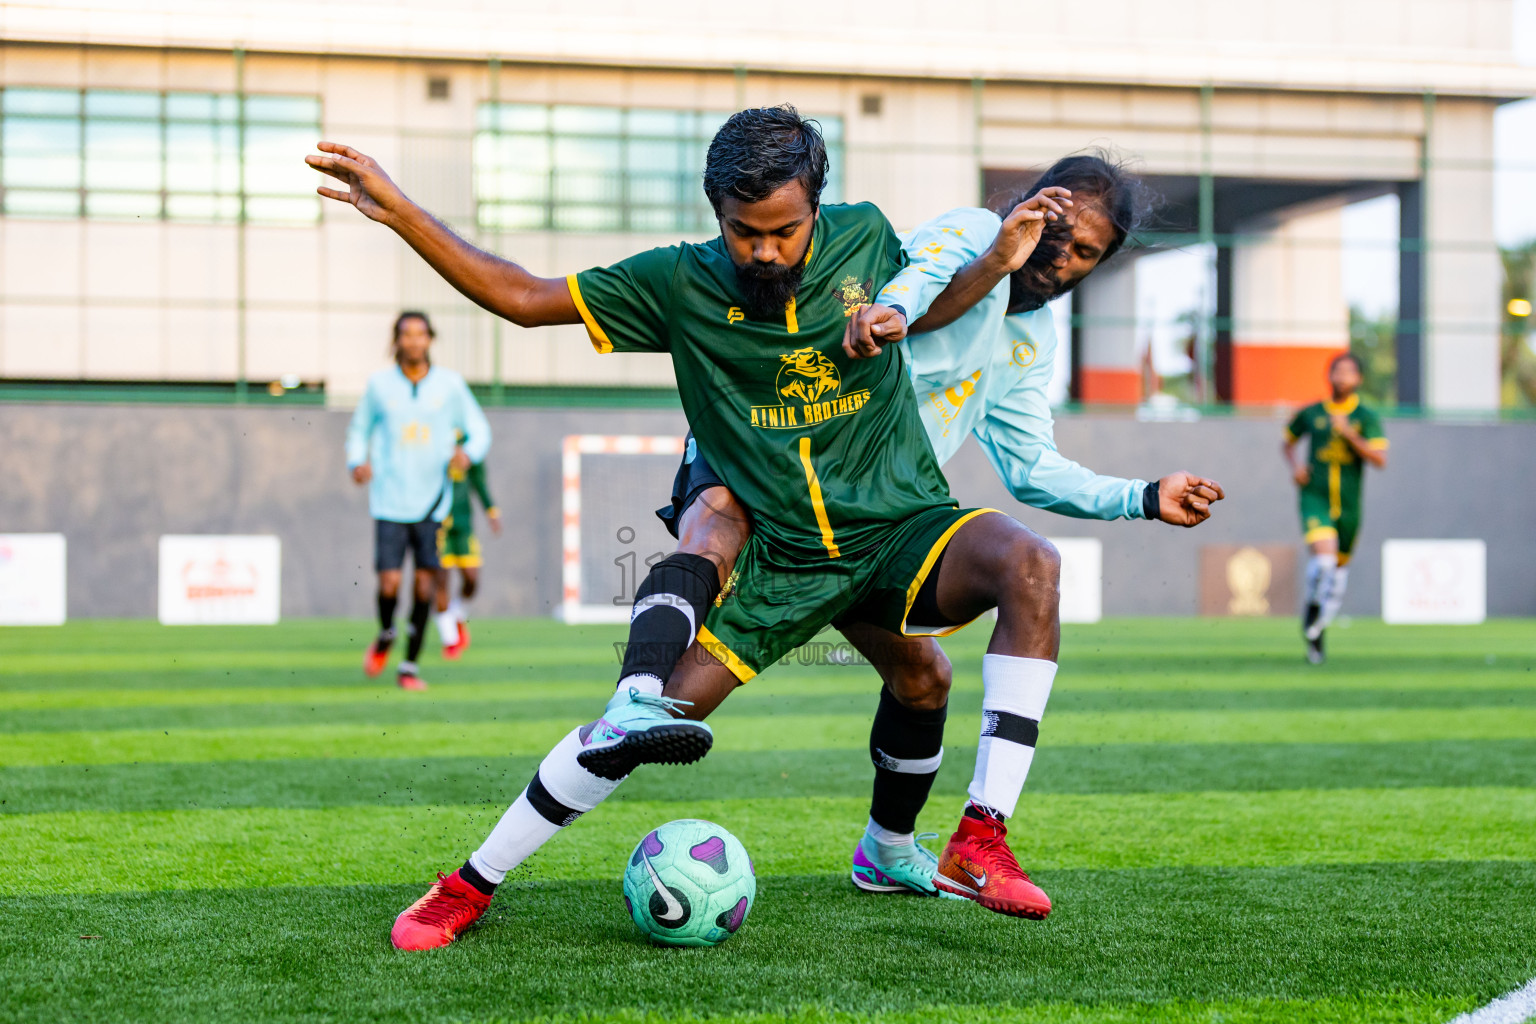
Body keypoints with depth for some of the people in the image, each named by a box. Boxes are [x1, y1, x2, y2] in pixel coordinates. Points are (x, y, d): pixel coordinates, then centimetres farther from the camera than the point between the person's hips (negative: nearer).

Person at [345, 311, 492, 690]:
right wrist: (357, 462, -5)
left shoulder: (449, 384, 2)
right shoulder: (379, 384, 2)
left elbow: (479, 428, 10)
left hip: (432, 502, 1)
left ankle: (410, 666, 10)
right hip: (390, 502, -1)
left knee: (426, 582, -3)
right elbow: (359, 429, 15)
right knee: (389, 582, -10)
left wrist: (469, 452, -11)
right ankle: (385, 635, 23)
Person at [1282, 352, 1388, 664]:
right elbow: (1287, 442, 22)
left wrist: (1349, 433, -20)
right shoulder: (1310, 413, 4)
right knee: (1322, 557, -24)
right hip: (1315, 496, -1)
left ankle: (1319, 628, 33)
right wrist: (1295, 465, 2)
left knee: (1340, 565, 13)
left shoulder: (1367, 418, 0)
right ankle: (1313, 607, 3)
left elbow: (1380, 460, -12)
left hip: (1348, 502, 1)